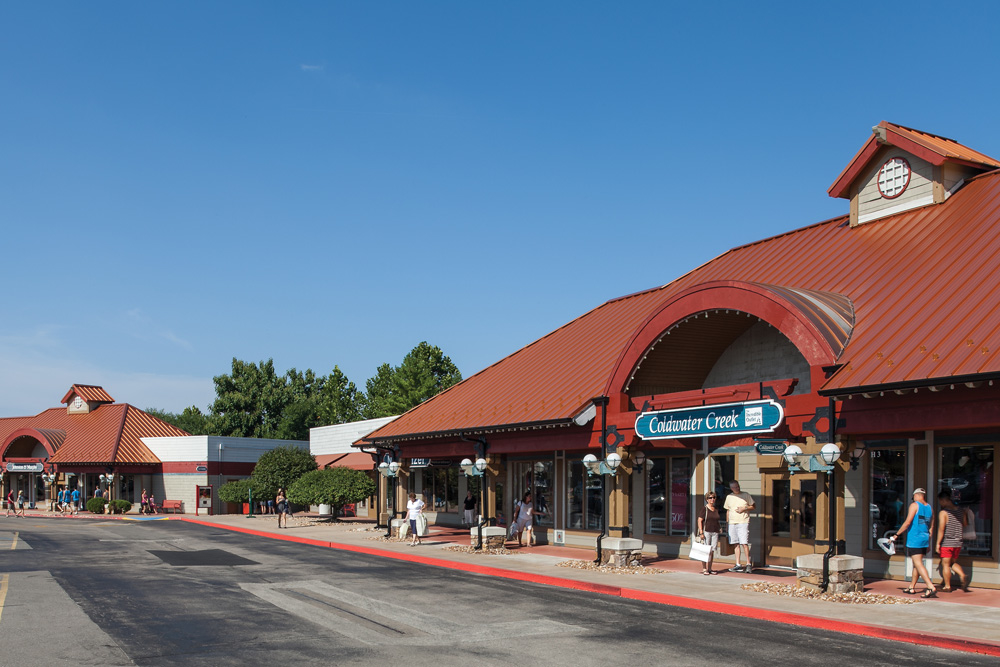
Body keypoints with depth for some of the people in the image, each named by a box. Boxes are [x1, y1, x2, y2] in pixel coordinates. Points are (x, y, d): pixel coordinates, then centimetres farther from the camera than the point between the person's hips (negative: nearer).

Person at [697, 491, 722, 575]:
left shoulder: (716, 509, 14)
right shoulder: (705, 509, -4)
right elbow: (700, 520, -8)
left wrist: (719, 526, 11)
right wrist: (701, 533, -14)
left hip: (715, 532, 6)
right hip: (706, 531, -6)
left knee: (712, 551, 6)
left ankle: (709, 568, 13)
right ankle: (704, 569, 2)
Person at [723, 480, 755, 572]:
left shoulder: (746, 495, 4)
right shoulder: (729, 497, 14)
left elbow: (753, 506, 7)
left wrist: (744, 508, -9)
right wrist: (727, 521, 15)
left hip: (743, 522, -4)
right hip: (732, 523, 4)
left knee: (744, 543, -12)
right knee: (736, 544, 5)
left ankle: (748, 564, -5)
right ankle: (738, 565, 8)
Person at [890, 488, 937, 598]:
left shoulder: (914, 505, -8)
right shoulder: (930, 508, 12)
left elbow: (908, 522, -16)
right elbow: (931, 528, 16)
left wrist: (896, 535, -9)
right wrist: (929, 543, 23)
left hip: (914, 540, -8)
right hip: (924, 539, 8)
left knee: (918, 564, -10)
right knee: (916, 564, 17)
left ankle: (931, 588, -21)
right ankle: (911, 587, 25)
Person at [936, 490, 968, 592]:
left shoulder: (943, 513, -14)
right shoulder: (961, 512, 5)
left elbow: (941, 529, -17)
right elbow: (964, 527, 15)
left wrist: (938, 543, -12)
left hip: (946, 543, -6)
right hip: (958, 543, 6)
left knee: (945, 564, 5)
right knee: (953, 562, 20)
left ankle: (947, 586, 10)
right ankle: (962, 576, -3)